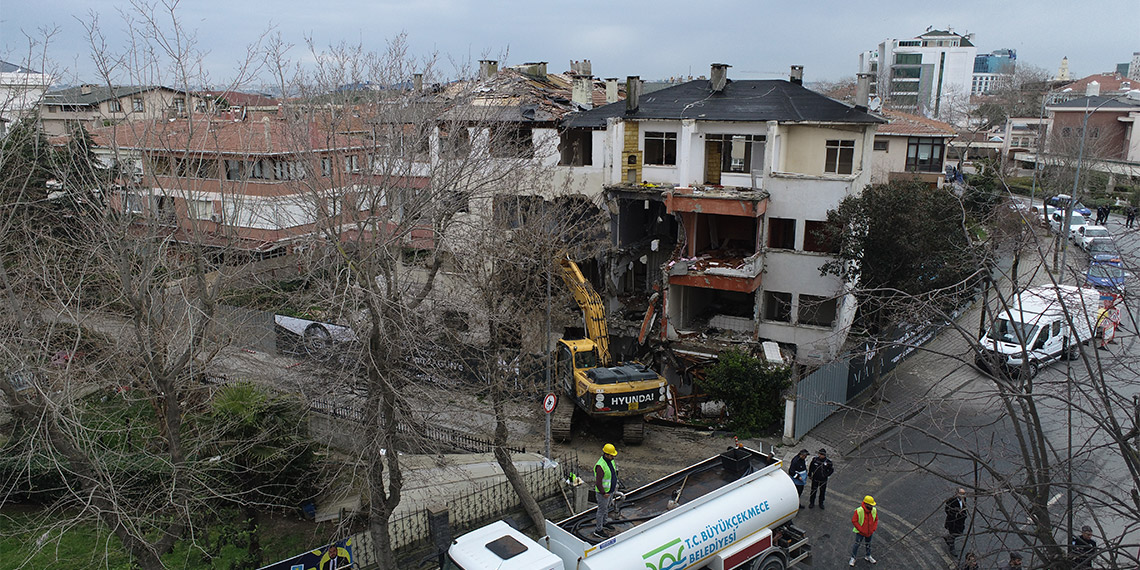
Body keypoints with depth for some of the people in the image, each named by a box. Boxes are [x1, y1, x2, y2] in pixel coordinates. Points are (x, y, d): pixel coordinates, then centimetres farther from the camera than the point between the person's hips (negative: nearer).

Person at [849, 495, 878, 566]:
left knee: (868, 544, 23)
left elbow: (876, 520, 4)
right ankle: (853, 558, 20)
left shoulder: (874, 510, -11)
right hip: (860, 533, -4)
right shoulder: (859, 511, -27)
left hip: (870, 533, 4)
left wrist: (873, 529, -6)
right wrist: (861, 530, -19)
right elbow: (854, 521, -20)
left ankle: (868, 556, 44)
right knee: (857, 544, 6)